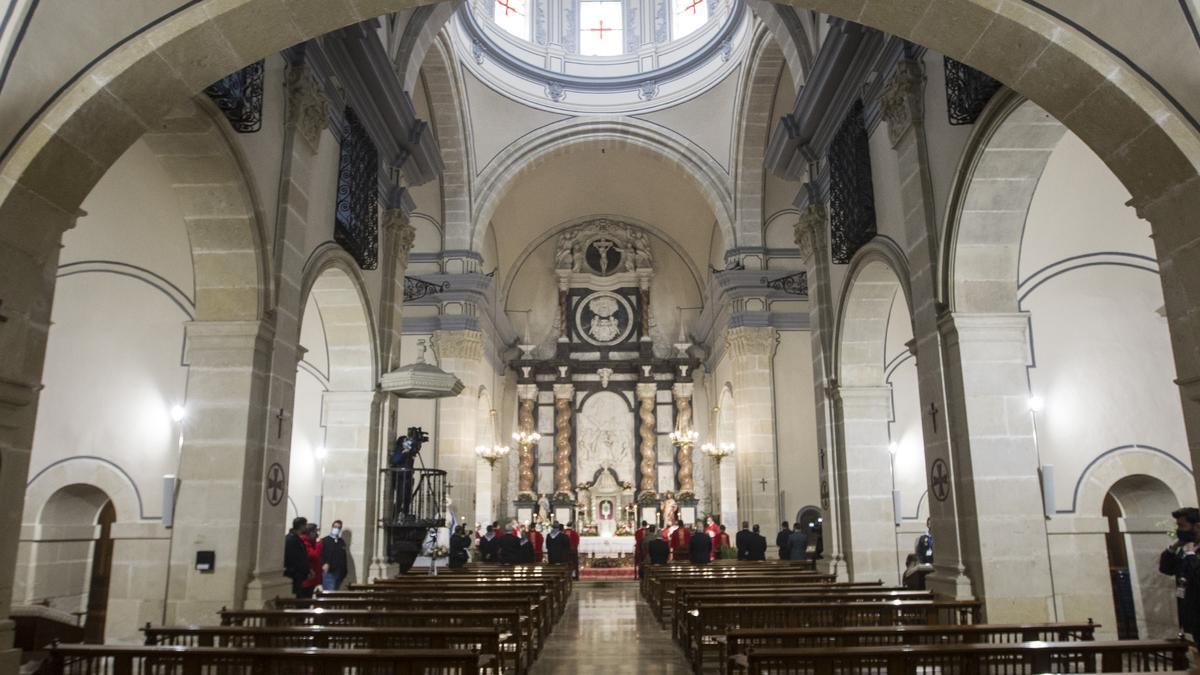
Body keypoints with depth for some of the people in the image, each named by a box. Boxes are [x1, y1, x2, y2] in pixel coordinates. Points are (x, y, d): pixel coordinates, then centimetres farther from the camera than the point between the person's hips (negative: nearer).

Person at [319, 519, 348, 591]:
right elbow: (321, 555, -6)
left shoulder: (342, 542, 16)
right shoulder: (325, 541, 2)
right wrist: (324, 564, -23)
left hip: (339, 573, 5)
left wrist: (345, 571, 13)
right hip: (328, 572, -5)